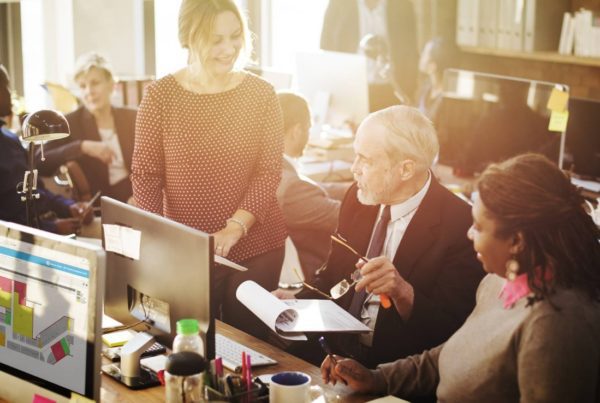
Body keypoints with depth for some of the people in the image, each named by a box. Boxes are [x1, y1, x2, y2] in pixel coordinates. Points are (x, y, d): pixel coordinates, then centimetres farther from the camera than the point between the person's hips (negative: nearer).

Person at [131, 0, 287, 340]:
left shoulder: (261, 93, -2)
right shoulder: (160, 95, -4)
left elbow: (269, 171, -6)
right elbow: (146, 175, -3)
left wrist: (233, 229, -19)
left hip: (255, 248, 1)